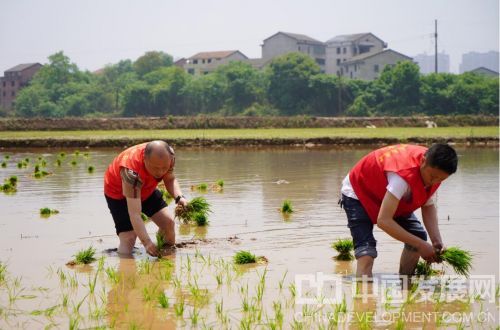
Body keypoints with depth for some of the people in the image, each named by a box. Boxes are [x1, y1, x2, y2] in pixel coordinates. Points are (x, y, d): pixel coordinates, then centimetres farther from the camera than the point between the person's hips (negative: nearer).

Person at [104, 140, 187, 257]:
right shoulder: (131, 171, -44)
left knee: (168, 222, -4)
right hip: (119, 193, -5)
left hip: (146, 189, 6)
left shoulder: (169, 155, -28)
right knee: (128, 241, -19)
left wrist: (179, 197, -28)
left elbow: (170, 180, -7)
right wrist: (146, 242, -55)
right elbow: (134, 214, -45)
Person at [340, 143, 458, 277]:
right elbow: (383, 220, -43)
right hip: (358, 194, -8)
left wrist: (436, 240, -23)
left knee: (418, 235, 2)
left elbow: (428, 206, -6)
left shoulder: (434, 170, -18)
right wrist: (420, 245, -39)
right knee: (366, 254, -24)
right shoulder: (404, 174, -42)